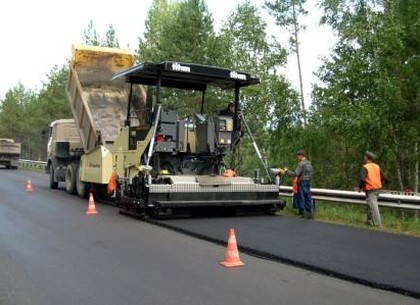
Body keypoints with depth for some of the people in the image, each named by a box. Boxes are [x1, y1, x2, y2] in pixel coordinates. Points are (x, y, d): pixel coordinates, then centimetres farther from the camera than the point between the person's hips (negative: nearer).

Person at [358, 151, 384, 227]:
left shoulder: (365, 167, -15)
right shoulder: (377, 166, 8)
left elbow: (362, 179, -24)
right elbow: (382, 178, 13)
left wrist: (360, 187, -9)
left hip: (370, 190, -7)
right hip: (377, 188, 8)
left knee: (373, 206, -5)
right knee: (371, 205, 20)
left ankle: (377, 223, -4)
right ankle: (370, 221, 27)